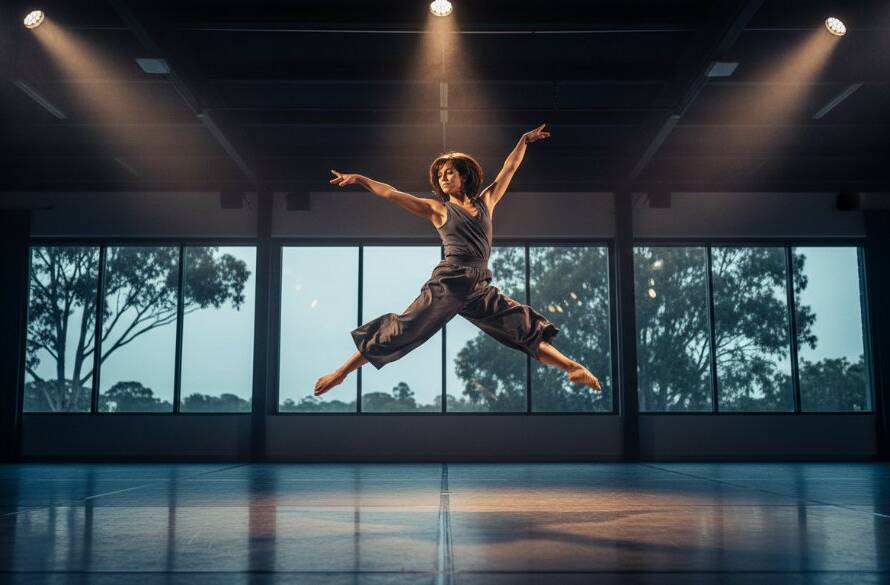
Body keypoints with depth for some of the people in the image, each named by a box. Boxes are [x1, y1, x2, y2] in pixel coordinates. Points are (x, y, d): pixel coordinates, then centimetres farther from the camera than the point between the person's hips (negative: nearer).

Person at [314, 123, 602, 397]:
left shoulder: (485, 201, 18)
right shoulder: (438, 209, 8)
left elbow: (509, 168, 25)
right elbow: (391, 194, 4)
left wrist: (524, 141, 27)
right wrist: (359, 179, -2)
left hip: (480, 288, 4)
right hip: (448, 283, -4)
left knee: (527, 328, 0)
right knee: (402, 331, -7)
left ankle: (572, 368, 3)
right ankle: (341, 372, -1)